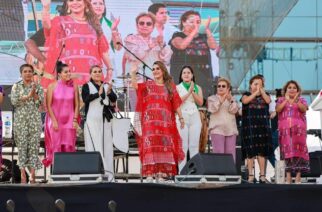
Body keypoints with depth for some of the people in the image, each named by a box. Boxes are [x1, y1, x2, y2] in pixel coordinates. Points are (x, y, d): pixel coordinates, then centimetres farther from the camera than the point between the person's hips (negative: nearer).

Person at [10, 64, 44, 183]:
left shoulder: (38, 87, 9)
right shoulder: (16, 87, 8)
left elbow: (40, 102, 0)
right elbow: (14, 101, -5)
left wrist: (34, 92, -14)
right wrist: (28, 96, -10)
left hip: (35, 120, 0)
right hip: (20, 120, 0)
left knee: (34, 145, -4)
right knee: (21, 145, -3)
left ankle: (32, 174, -3)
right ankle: (23, 174, 0)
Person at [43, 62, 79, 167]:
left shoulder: (74, 86, 1)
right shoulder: (52, 86, -5)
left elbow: (77, 104, 5)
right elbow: (48, 105, -4)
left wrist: (75, 120, -1)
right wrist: (54, 121, -9)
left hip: (69, 121, 2)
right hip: (55, 121, -2)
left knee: (69, 147, 0)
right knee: (56, 146, 0)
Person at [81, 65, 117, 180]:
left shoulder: (107, 86, 15)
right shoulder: (87, 86, 5)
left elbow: (114, 99, 1)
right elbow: (85, 98, -13)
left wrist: (109, 92, -20)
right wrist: (98, 94, -26)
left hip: (105, 120, 4)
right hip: (92, 120, -4)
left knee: (107, 145, 1)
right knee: (94, 146, -9)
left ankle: (108, 173, 2)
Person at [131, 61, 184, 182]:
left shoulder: (170, 86, 13)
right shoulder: (148, 85, 12)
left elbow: (176, 103, 10)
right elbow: (135, 86, -6)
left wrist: (181, 117, 4)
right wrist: (133, 74, -20)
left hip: (165, 122, 1)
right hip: (150, 121, -1)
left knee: (163, 146, -3)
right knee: (150, 145, -9)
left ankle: (161, 174, -2)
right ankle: (149, 174, -12)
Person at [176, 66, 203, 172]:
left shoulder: (197, 88, 15)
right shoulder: (177, 88, 8)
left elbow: (200, 102, 3)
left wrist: (193, 92, -7)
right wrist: (189, 92, -9)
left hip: (195, 117, 2)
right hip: (182, 117, -2)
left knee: (194, 145, -2)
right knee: (183, 146, -7)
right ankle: (182, 171, -8)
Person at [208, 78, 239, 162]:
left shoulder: (232, 99, 18)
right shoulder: (212, 98, 11)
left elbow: (234, 110, 0)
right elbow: (212, 109, -9)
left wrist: (230, 100, -15)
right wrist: (220, 101, -22)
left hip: (231, 130, 3)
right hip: (217, 129, -3)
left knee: (231, 154, 1)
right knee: (218, 154, -13)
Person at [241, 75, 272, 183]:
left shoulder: (265, 95, 18)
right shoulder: (246, 94, 11)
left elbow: (268, 101, -5)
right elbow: (245, 101, -12)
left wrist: (261, 90, -2)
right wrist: (255, 92, -8)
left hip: (263, 126, 2)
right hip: (249, 126, -2)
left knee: (262, 151, 1)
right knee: (250, 151, -5)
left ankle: (262, 175, 4)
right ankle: (251, 175, -3)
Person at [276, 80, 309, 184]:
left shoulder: (302, 100, 15)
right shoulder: (281, 100, 16)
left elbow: (304, 109, -6)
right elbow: (278, 109, -4)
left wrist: (296, 101, -21)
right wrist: (286, 100, -14)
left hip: (298, 128, 0)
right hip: (285, 129, 1)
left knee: (299, 150, -9)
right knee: (287, 151, -6)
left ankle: (298, 176, -12)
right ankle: (288, 177, -8)